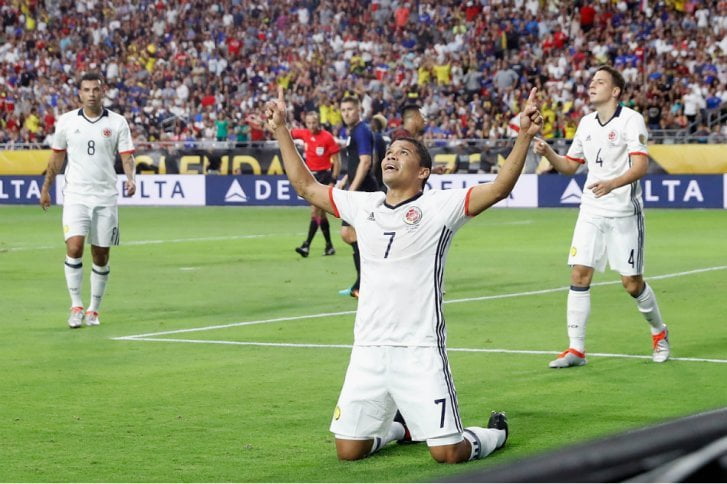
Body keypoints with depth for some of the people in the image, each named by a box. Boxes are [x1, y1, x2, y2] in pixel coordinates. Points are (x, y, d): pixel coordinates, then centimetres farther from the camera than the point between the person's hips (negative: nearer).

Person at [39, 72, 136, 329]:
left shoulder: (117, 122, 0)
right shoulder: (66, 121, 4)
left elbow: (127, 156, -2)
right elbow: (57, 156, 14)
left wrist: (130, 178, -21)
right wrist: (46, 188, 17)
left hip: (106, 198, 0)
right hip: (75, 195, 0)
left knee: (101, 256, 4)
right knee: (74, 247, -16)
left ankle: (94, 310, 17)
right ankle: (76, 306, -7)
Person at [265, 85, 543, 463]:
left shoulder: (440, 206, -3)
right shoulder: (363, 206, 12)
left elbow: (500, 187, -13)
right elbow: (306, 186, 22)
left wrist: (524, 136, -24)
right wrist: (281, 131, 21)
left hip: (420, 350, -5)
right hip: (368, 349, 5)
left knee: (448, 452, -8)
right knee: (348, 449, 7)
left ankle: (494, 432, 26)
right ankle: (400, 428, 38)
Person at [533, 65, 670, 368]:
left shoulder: (631, 120, -9)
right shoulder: (586, 123, 11)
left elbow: (641, 165, -20)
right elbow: (570, 166, 19)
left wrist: (612, 184, -37)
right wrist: (548, 153, -1)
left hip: (624, 212, -5)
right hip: (591, 211, 5)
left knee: (632, 283, 0)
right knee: (579, 275, -6)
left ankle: (659, 333, 26)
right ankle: (576, 349, -2)